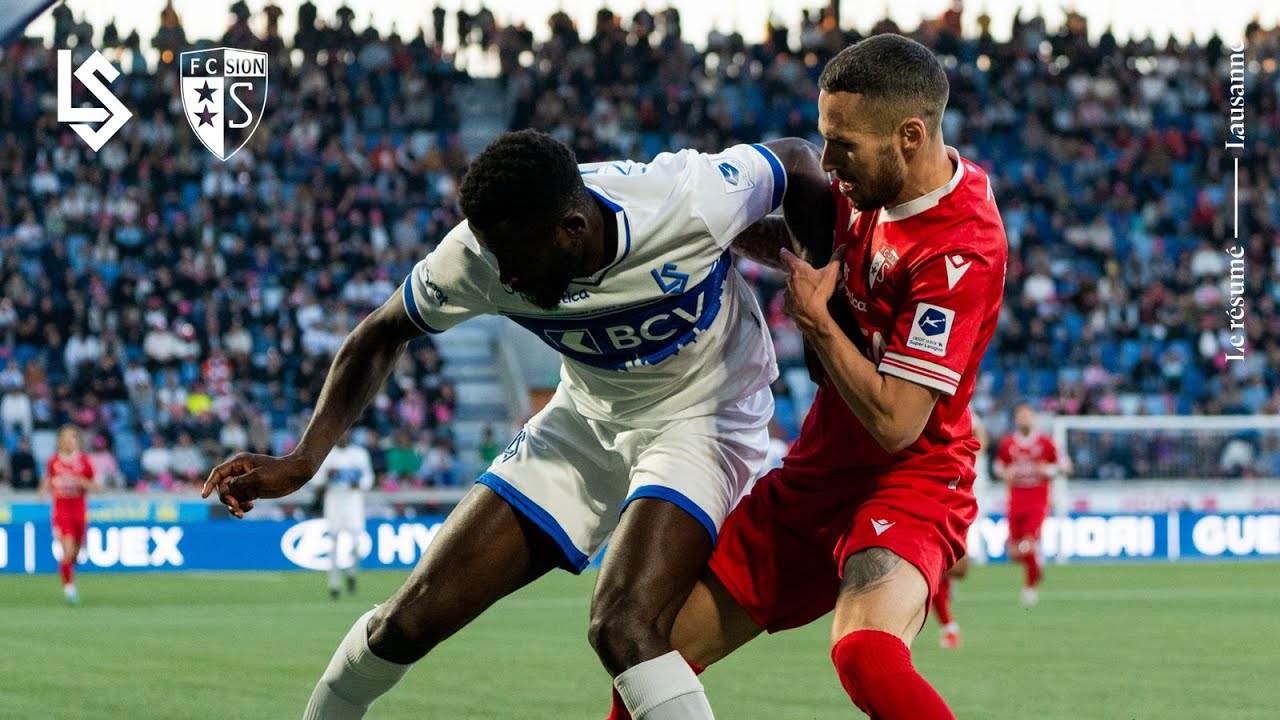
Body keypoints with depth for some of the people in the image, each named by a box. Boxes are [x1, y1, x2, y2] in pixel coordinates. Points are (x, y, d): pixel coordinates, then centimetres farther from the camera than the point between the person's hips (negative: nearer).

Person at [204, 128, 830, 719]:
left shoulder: (689, 201, -32)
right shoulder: (478, 256, -20)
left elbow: (796, 161, -10)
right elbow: (381, 336, -1)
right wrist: (303, 460, -9)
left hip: (703, 419, -4)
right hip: (590, 420, 5)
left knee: (625, 630, -31)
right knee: (411, 619, 3)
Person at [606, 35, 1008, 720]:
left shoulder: (959, 251, -25)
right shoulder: (873, 189, 0)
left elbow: (895, 421, -26)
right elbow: (809, 236, 24)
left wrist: (814, 317, -16)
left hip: (907, 485, -8)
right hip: (815, 477, 9)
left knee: (865, 653, -38)